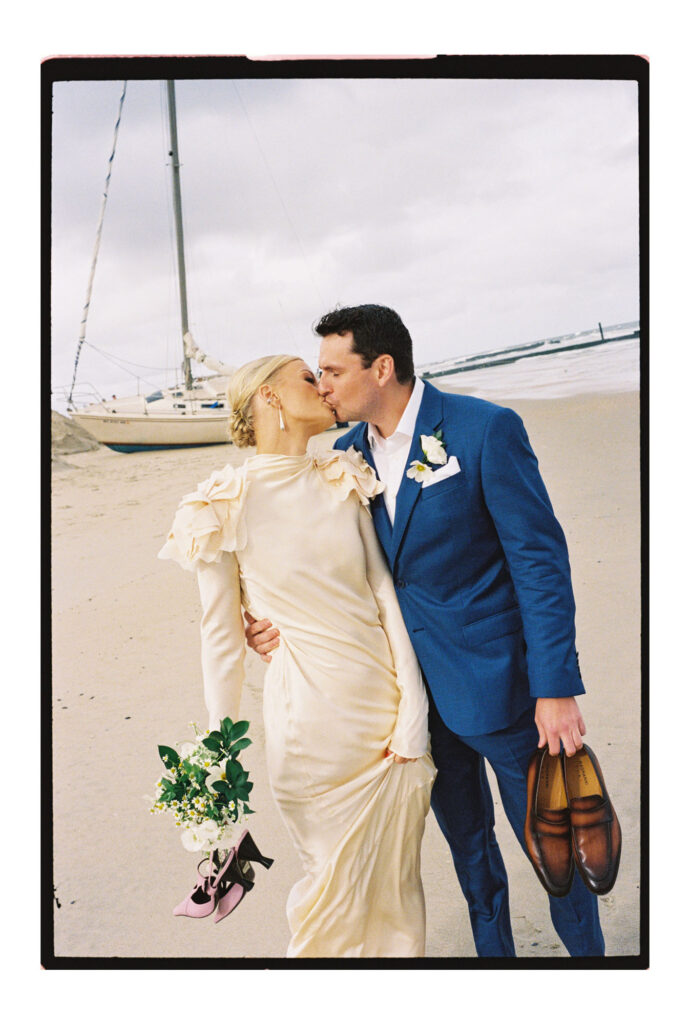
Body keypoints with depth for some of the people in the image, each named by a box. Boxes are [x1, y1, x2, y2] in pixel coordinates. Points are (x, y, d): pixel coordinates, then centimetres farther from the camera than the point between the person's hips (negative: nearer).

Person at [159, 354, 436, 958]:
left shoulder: (345, 480, 3)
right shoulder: (226, 506, -9)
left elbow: (385, 589, 1)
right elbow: (221, 636, -3)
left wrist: (413, 710, -5)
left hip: (388, 699, 4)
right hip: (313, 713, -4)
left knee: (396, 878, 15)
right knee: (336, 878, 11)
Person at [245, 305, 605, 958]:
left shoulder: (485, 429, -17)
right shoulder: (348, 451, 1)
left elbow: (541, 560, -16)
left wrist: (556, 687, -18)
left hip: (495, 678, -5)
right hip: (414, 684, 6)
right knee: (467, 840, 21)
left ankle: (586, 949, 35)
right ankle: (493, 950, 43)